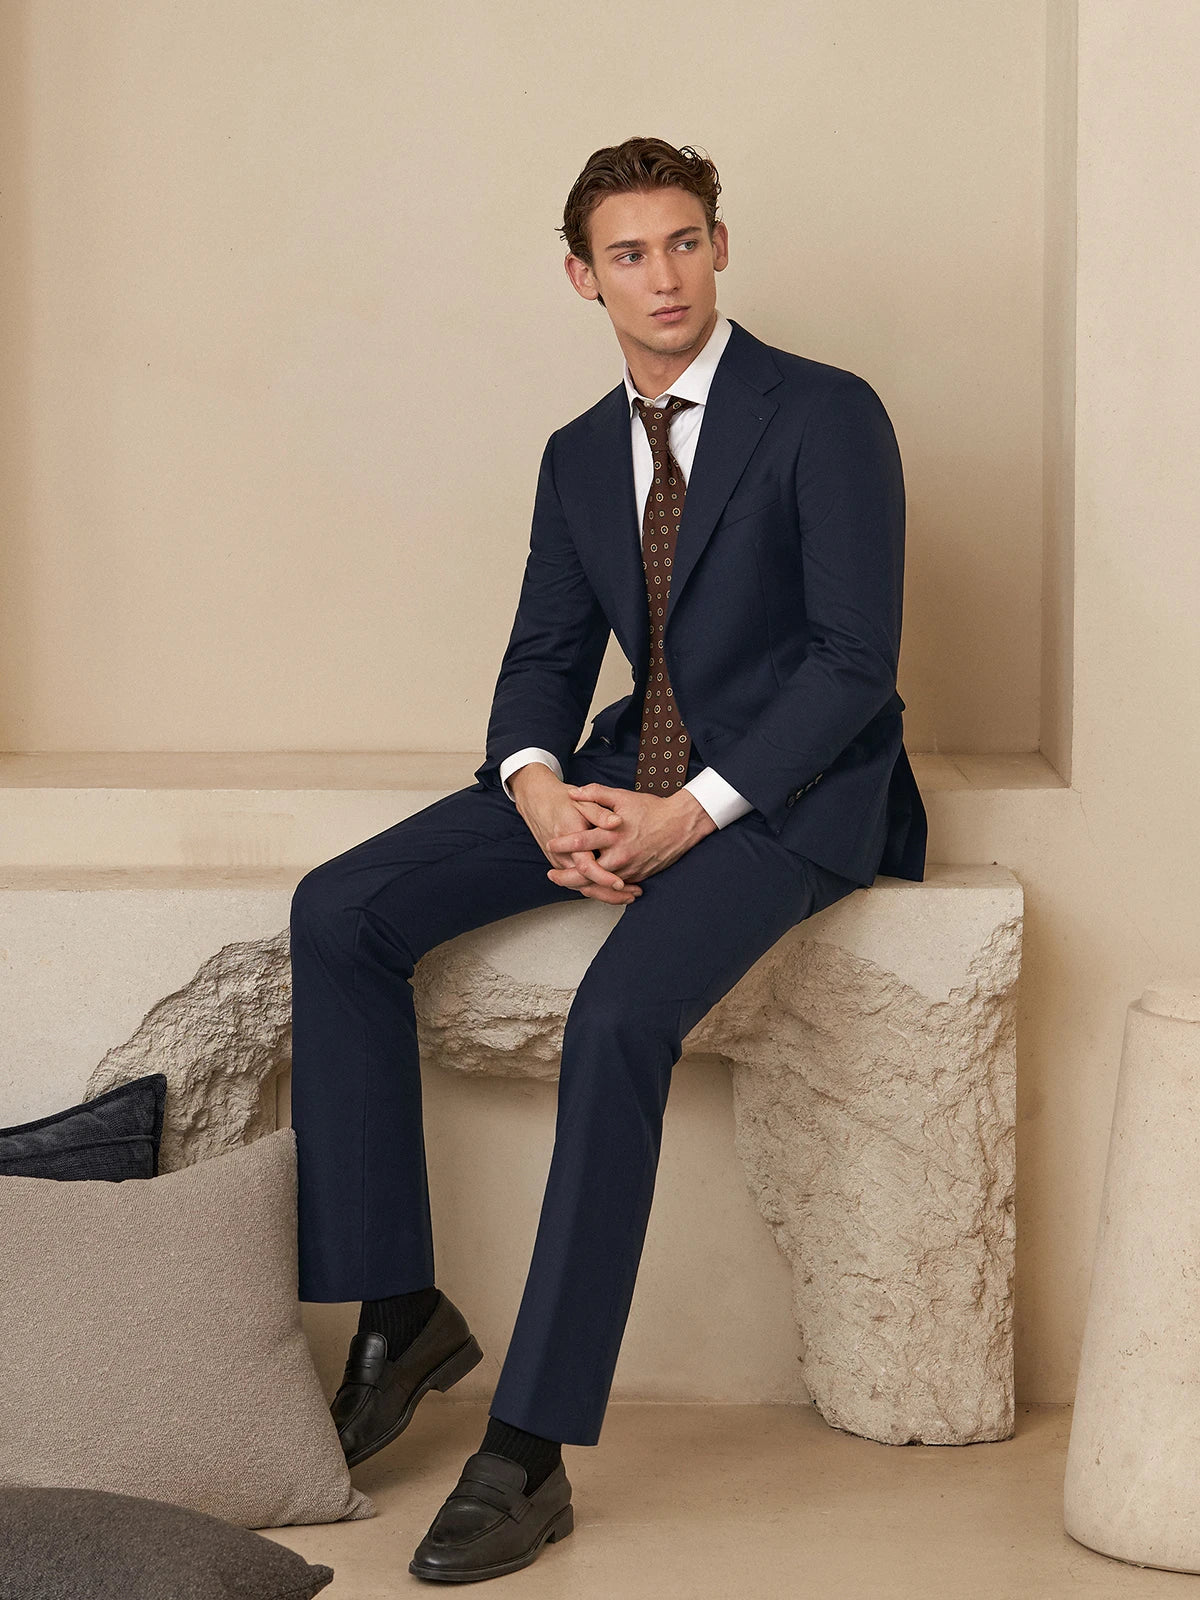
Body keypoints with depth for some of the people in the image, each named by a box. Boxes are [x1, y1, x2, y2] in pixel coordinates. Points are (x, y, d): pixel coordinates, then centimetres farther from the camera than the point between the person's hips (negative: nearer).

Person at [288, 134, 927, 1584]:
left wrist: (691, 814, -22)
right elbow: (546, 657, 11)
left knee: (617, 1017, -32)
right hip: (633, 773, 7)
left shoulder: (828, 417, -9)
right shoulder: (579, 456, 12)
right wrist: (540, 790, -13)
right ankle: (399, 1317, -4)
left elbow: (855, 658, -14)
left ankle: (528, 1454, -27)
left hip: (792, 787, -7)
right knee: (339, 914, -9)